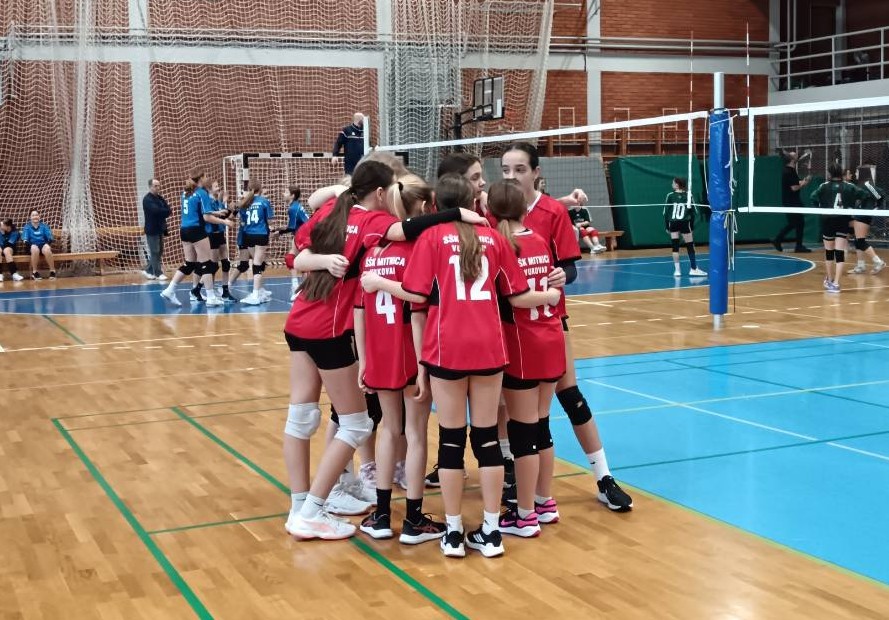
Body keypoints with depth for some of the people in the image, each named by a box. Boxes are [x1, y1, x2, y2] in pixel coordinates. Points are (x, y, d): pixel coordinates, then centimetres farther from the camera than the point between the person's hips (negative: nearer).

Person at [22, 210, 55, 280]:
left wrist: (51, 239, -20)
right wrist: (26, 241, -22)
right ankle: (34, 272, -26)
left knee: (47, 250, -37)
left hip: (43, 244, 0)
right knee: (35, 249, -39)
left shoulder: (44, 225, 17)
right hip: (33, 245, 0)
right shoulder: (27, 227, 14)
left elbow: (49, 235, 5)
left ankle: (52, 271, -28)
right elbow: (25, 237, 3)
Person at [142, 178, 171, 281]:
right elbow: (156, 210, -24)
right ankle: (158, 274, -3)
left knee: (159, 252, 10)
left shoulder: (160, 198, 14)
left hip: (159, 229, 8)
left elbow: (167, 211, 10)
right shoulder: (147, 199, -10)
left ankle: (148, 270, 20)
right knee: (155, 252, -6)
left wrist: (163, 213, -8)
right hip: (152, 229, -8)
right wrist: (165, 211, -11)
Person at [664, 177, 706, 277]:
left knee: (675, 247, 5)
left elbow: (666, 212, -4)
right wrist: (692, 227, 9)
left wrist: (666, 226, 4)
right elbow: (692, 212, 1)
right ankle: (694, 269, 13)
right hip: (685, 224, 0)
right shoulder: (688, 195, -1)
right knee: (690, 247, 8)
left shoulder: (670, 196, -3)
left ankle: (677, 270, 3)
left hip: (673, 224, 0)